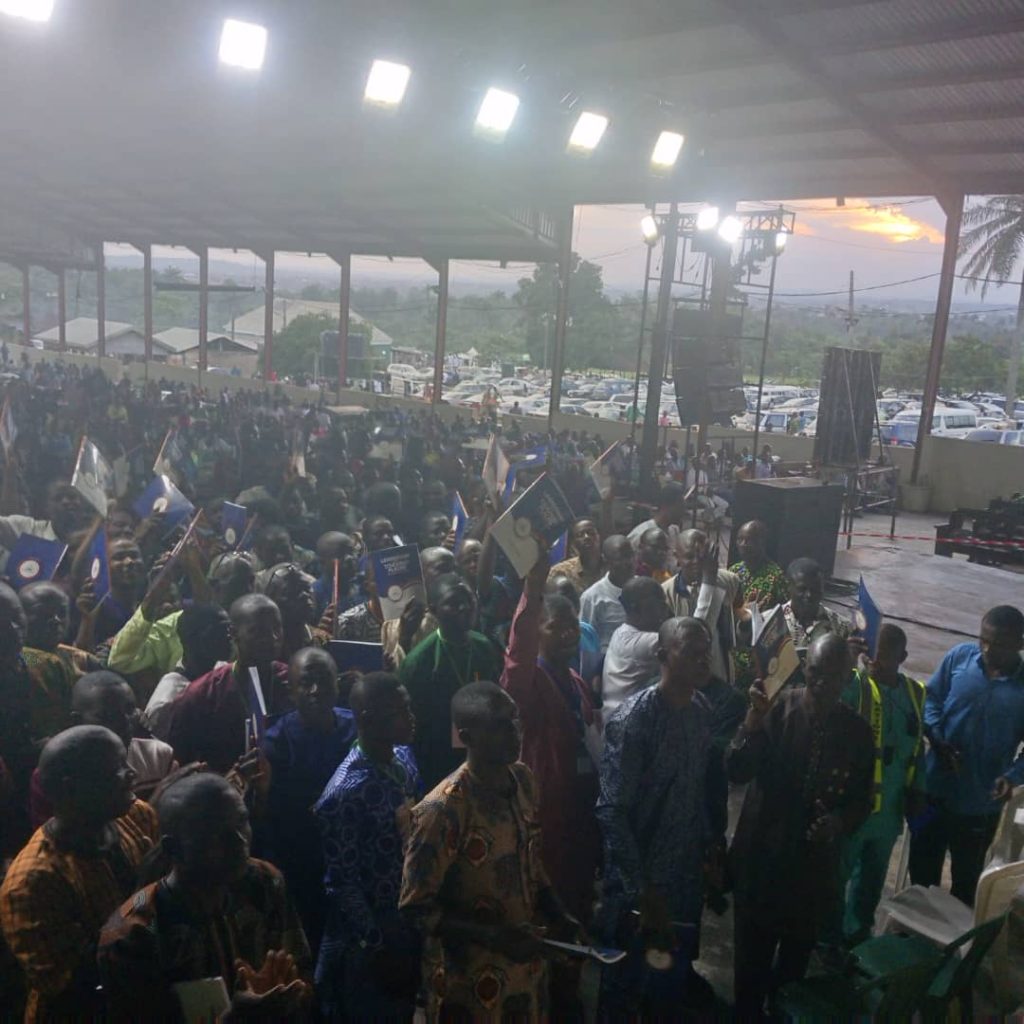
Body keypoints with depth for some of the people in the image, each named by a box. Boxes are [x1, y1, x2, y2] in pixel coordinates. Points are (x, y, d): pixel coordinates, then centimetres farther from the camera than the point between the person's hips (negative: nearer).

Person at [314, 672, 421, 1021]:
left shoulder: (404, 758, -3)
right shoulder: (346, 793, -26)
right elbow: (342, 884, -20)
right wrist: (379, 948, -15)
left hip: (411, 927, 7)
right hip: (371, 942, -7)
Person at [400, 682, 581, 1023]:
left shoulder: (524, 780, -4)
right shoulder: (443, 809, -26)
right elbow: (415, 907, -19)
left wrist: (558, 917, -3)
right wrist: (493, 936, -26)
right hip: (469, 983, -6)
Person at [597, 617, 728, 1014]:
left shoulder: (702, 710, -2)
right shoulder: (633, 719, -24)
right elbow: (611, 812, -25)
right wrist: (643, 890, -25)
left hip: (686, 876, 6)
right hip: (638, 883, -6)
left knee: (672, 981, 25)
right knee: (625, 987, 13)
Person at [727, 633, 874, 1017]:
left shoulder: (857, 730, -4)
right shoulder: (778, 708, -11)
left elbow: (861, 799, 5)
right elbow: (737, 772, -17)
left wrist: (839, 821, -16)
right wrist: (754, 720, -33)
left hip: (815, 863, 2)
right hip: (760, 855, -1)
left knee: (796, 959, 18)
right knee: (751, 956, 11)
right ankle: (746, 1014, 32)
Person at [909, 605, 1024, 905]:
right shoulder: (959, 656, -10)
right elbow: (931, 697, 1)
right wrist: (937, 740, -14)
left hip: (980, 803, -1)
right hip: (934, 787, 1)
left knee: (966, 876, 20)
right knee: (922, 864, 19)